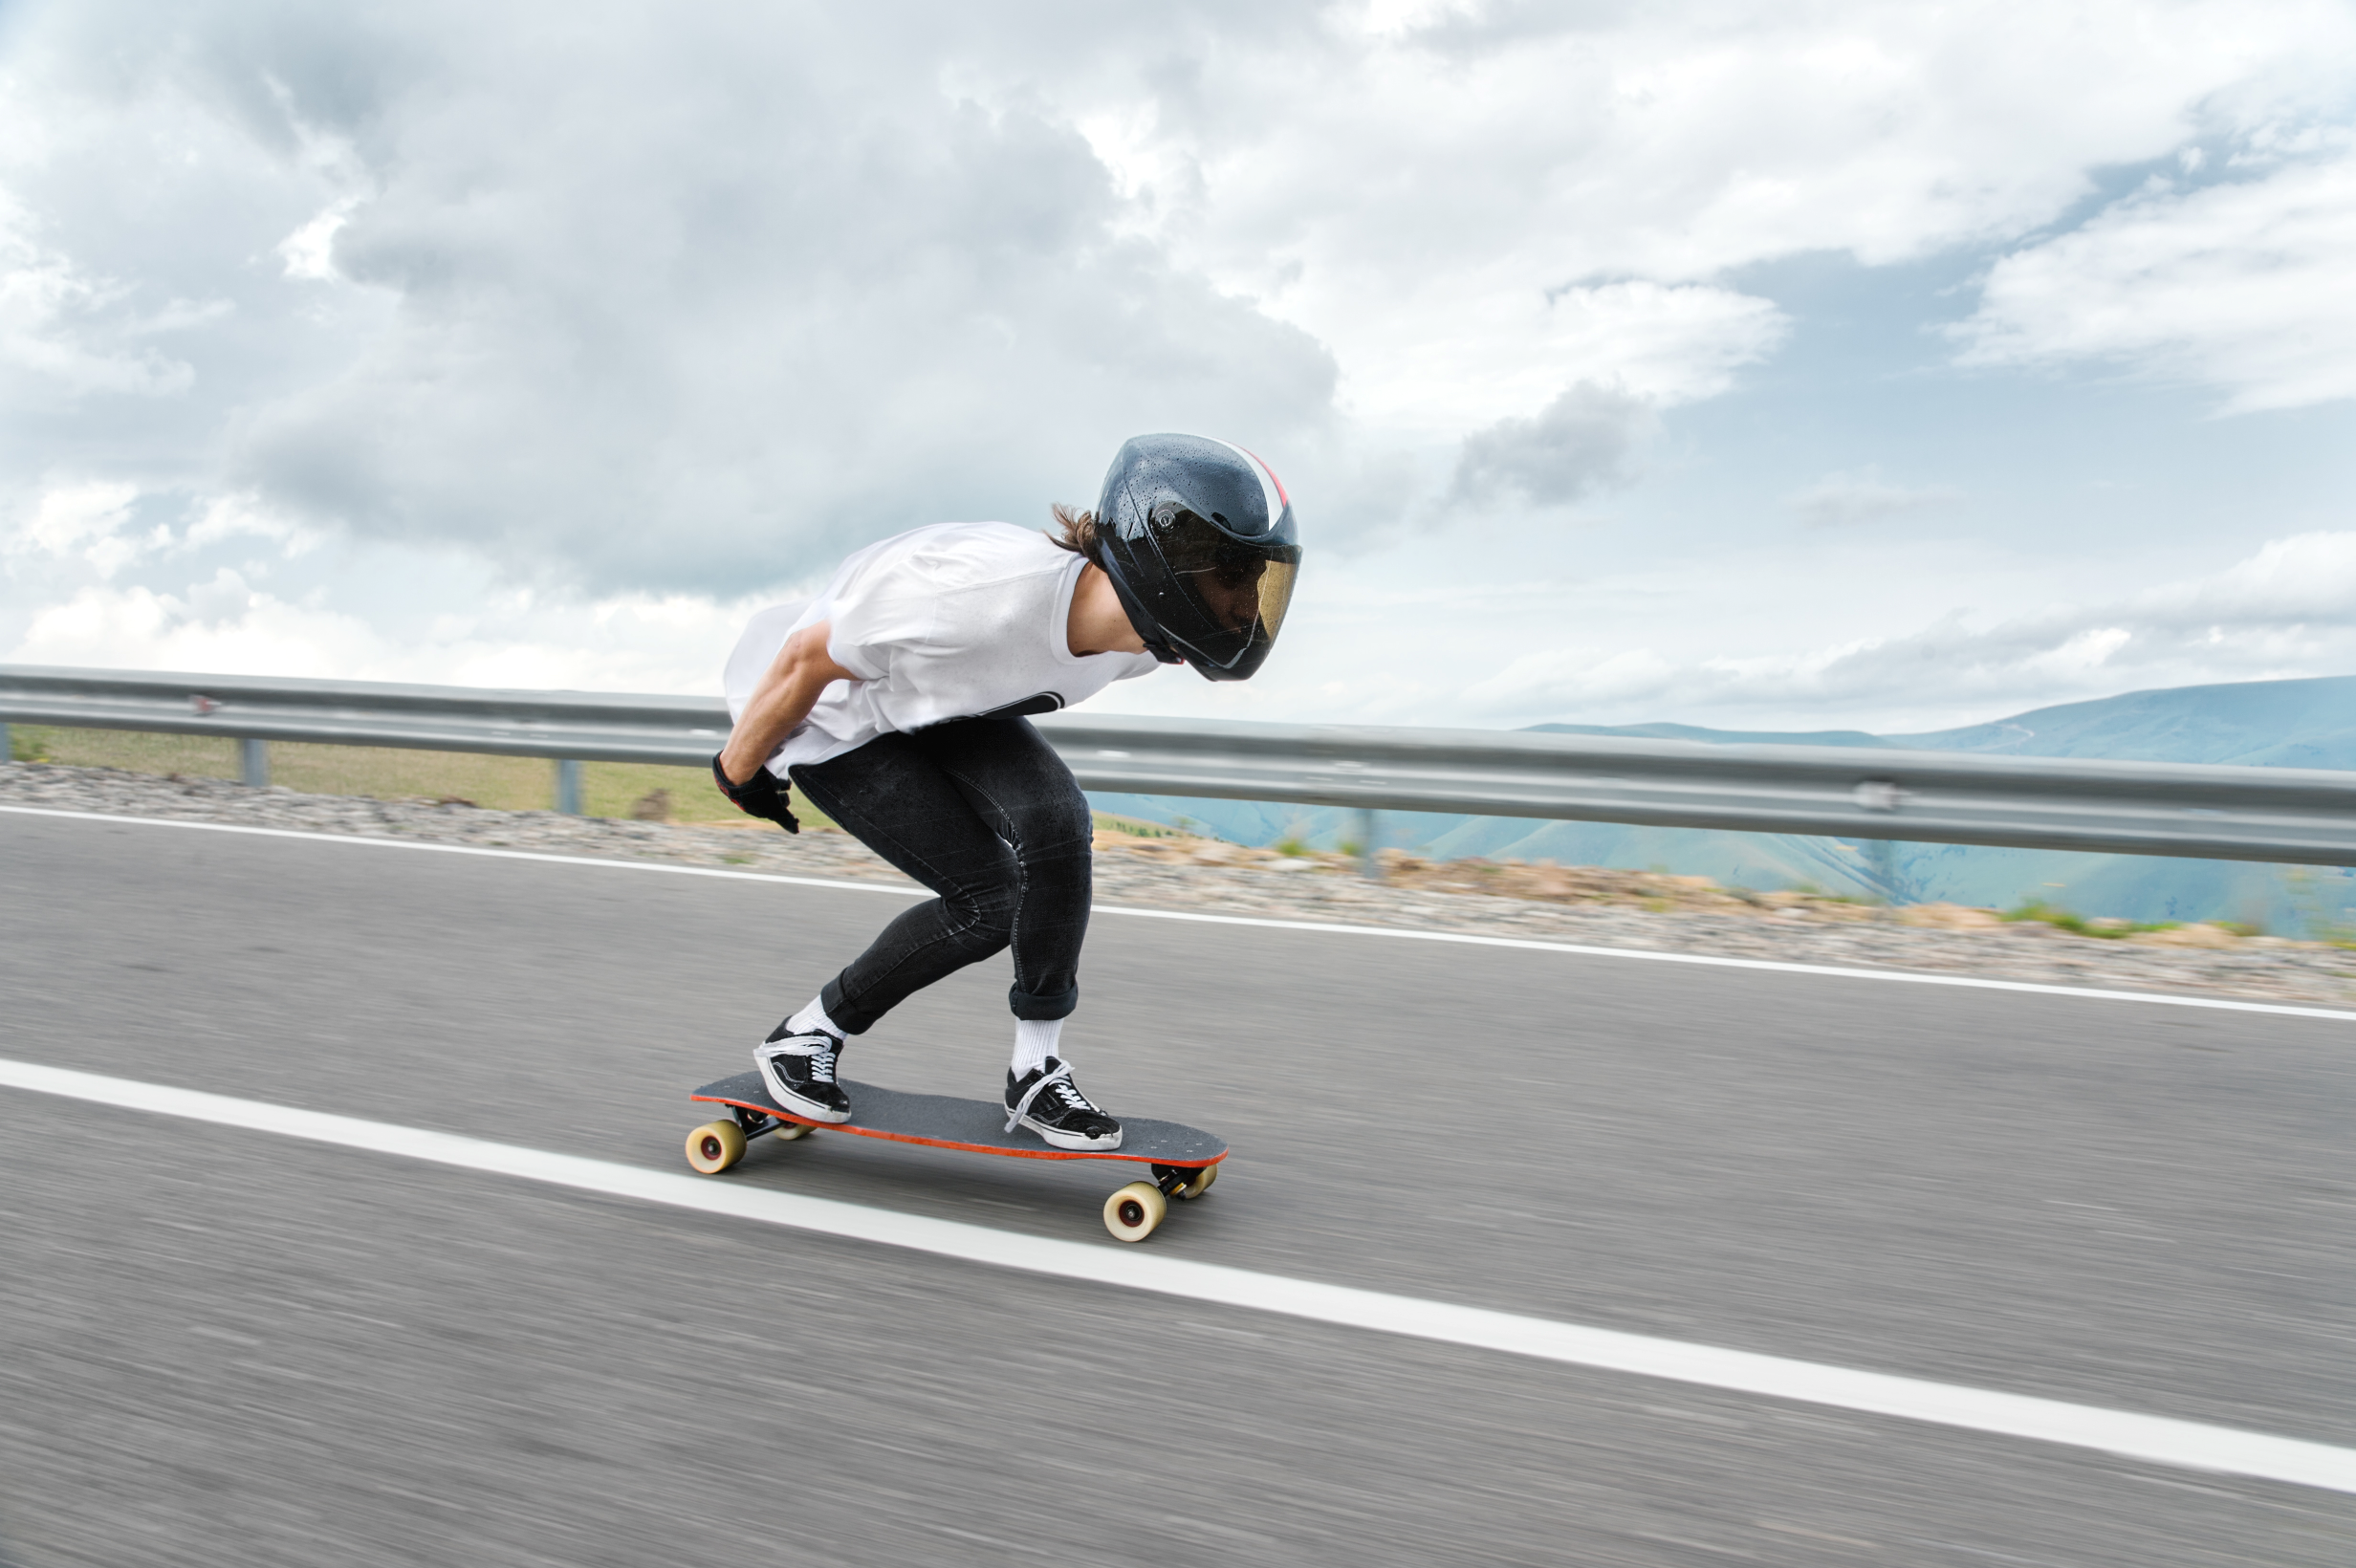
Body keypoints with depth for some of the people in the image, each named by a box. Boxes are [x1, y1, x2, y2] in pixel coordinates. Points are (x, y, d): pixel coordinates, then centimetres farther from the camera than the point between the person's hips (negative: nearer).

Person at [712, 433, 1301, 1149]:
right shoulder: (980, 598, -42)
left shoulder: (1140, 639, -17)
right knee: (989, 898, -15)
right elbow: (809, 658, -27)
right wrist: (741, 767, -11)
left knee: (1057, 824, -20)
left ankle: (1036, 1073, -4)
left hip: (943, 706, 6)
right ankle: (805, 1034, 7)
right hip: (834, 713, -6)